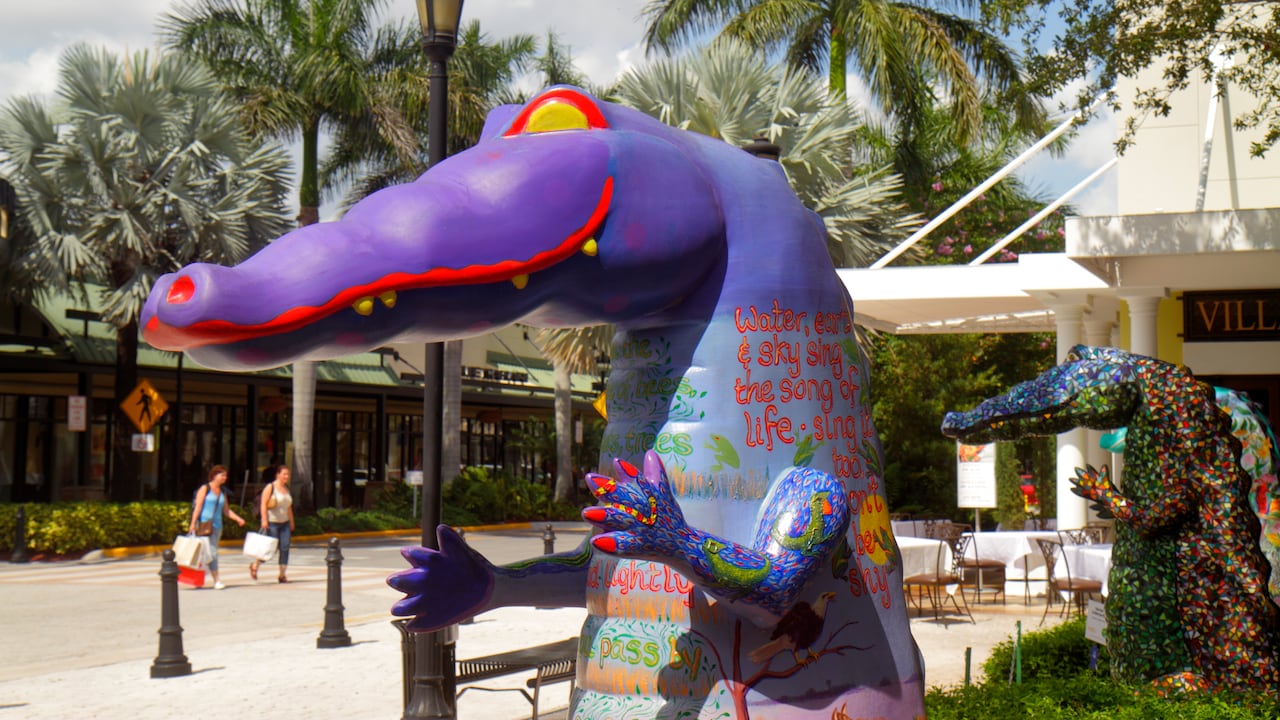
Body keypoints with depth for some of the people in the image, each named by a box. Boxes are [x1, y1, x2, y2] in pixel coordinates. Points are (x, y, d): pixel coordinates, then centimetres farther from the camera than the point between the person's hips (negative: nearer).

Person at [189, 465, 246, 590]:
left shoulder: (222, 491, 14)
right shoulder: (205, 488, -3)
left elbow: (226, 510, 17)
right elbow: (198, 507, -7)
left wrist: (238, 519, 3)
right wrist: (193, 523, -13)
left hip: (217, 526, 6)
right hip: (204, 524, -6)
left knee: (212, 552, 5)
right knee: (212, 552, -11)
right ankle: (216, 581, -8)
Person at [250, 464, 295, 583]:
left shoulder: (286, 488, 13)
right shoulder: (270, 487, -8)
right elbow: (263, 504, -13)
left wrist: (291, 522, 19)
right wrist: (264, 520, -20)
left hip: (284, 523, 6)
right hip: (272, 523, -6)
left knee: (285, 548, -2)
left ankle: (282, 575, 2)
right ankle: (255, 565, 19)